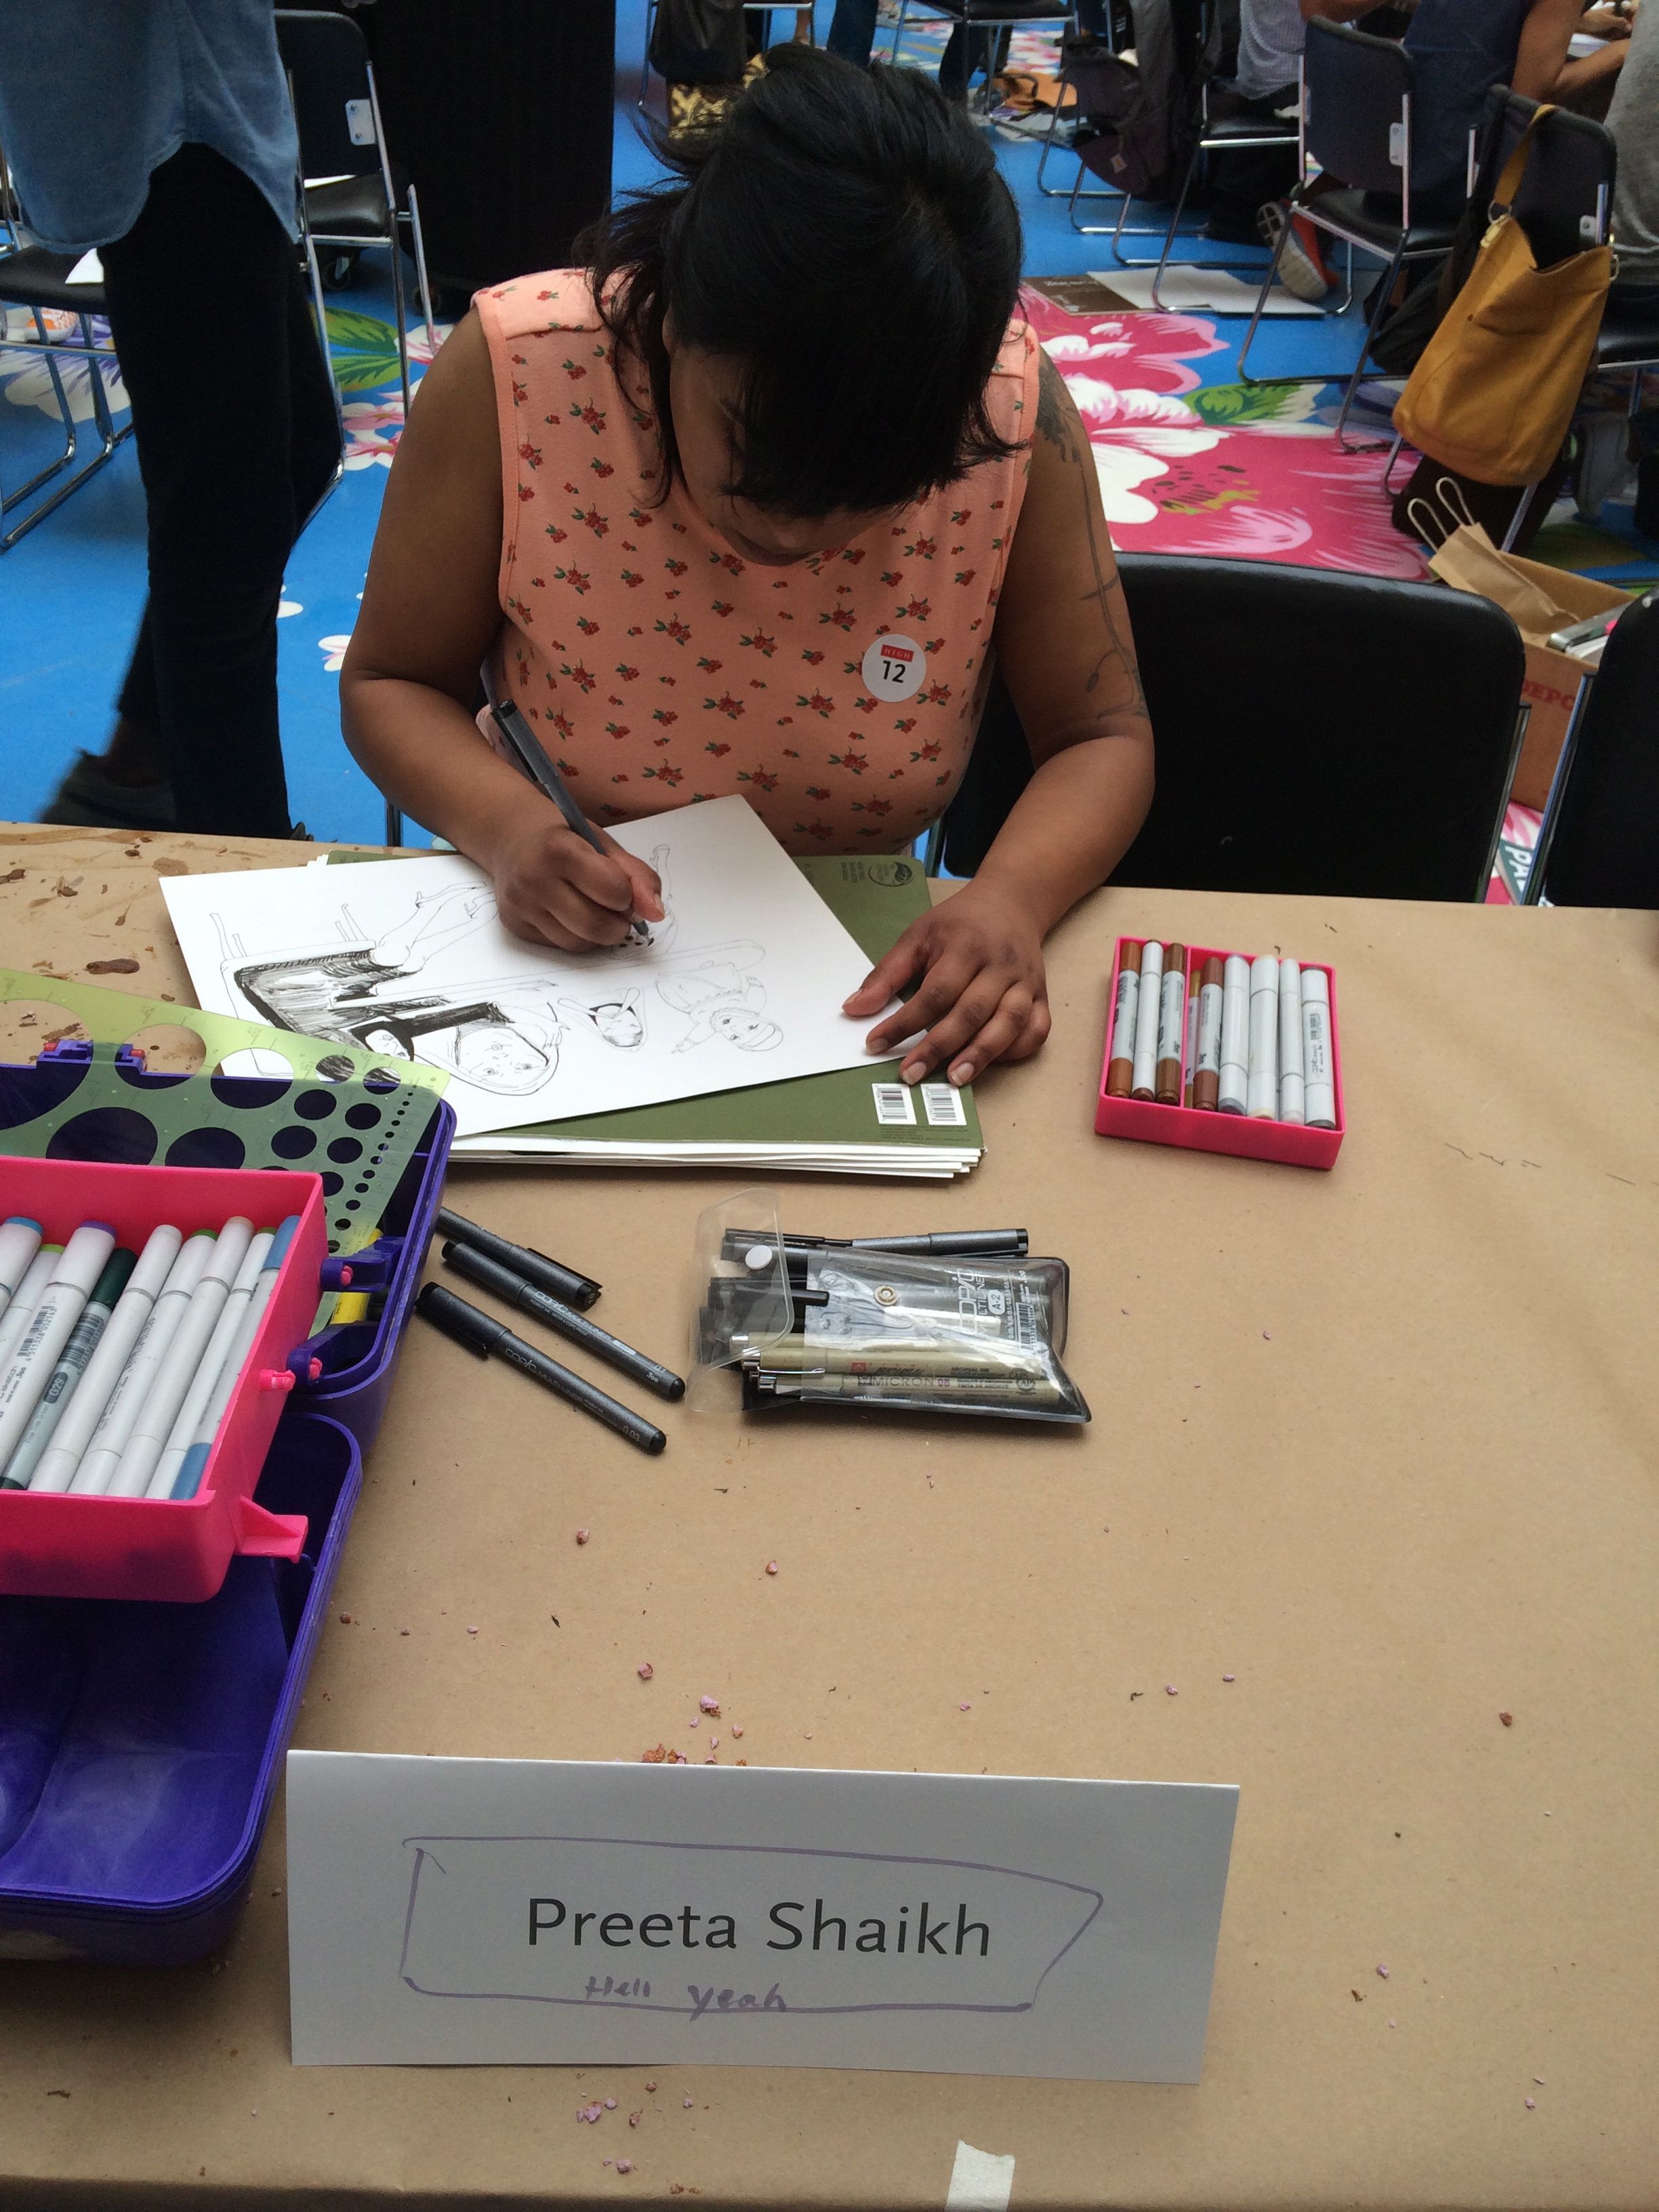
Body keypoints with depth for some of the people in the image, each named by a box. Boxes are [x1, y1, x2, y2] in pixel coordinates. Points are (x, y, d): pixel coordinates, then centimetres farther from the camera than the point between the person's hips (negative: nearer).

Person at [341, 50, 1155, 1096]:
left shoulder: (1013, 406, -16)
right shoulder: (518, 371, -17)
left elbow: (1103, 738, -5)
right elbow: (390, 683, -4)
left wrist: (1013, 896, -25)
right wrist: (505, 825, -24)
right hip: (557, 968, 0)